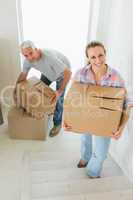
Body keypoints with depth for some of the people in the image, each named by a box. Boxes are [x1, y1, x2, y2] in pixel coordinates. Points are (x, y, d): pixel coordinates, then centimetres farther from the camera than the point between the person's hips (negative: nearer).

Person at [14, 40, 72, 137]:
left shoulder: (49, 57, -43)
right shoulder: (28, 60, -22)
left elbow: (68, 72, -42)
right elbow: (23, 74, -4)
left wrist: (60, 91, -42)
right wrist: (16, 90, -8)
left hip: (62, 72, -6)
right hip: (48, 72, 6)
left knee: (58, 99, -8)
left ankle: (57, 124, 13)